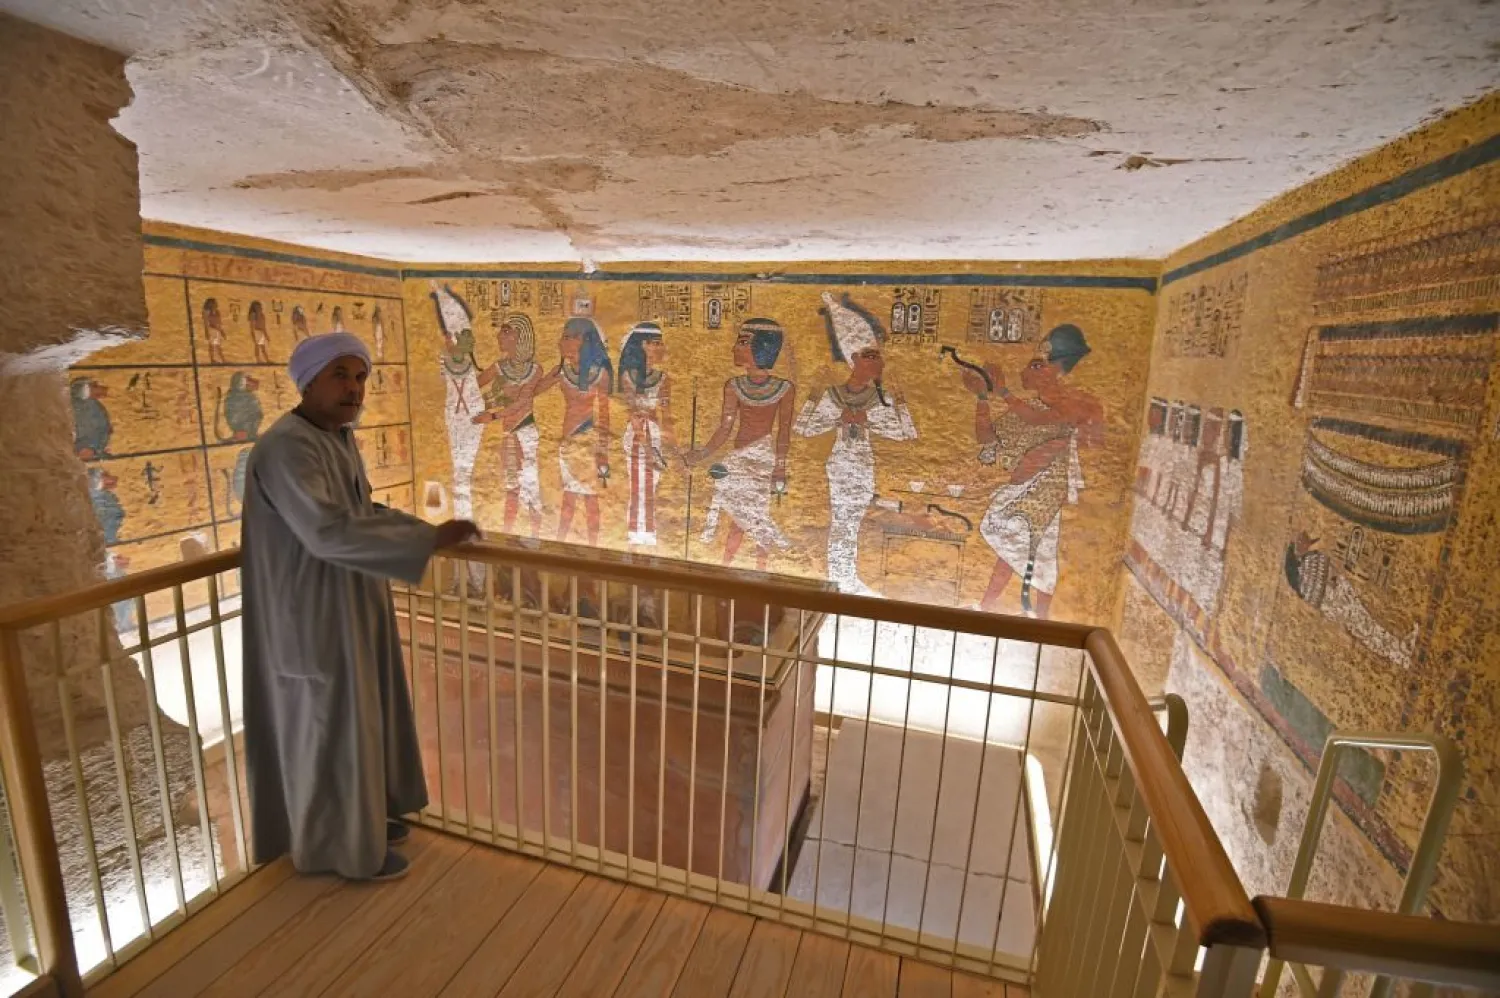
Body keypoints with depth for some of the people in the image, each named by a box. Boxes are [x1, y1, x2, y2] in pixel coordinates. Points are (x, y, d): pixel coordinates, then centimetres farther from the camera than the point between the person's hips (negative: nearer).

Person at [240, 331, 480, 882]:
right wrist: (429, 540, -34)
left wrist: (427, 530, 6)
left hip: (352, 607, 10)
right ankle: (343, 847, 28)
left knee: (361, 717, 22)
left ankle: (363, 816, 42)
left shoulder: (337, 437, 7)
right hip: (316, 616, -10)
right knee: (332, 728, 7)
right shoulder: (287, 448, -24)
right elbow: (328, 532, -36)